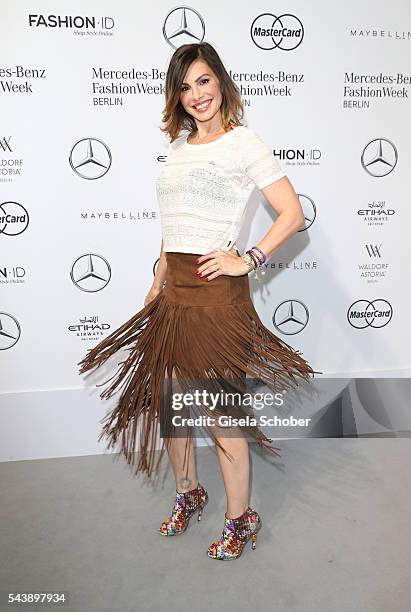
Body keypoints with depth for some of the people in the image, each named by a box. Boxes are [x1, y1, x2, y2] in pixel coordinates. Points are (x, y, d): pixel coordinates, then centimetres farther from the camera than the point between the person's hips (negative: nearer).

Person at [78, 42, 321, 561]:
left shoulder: (242, 142, -3)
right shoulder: (179, 144, 16)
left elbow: (293, 213, -7)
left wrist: (249, 261, -14)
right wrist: (158, 284, 17)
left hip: (216, 290, -7)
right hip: (174, 289, 7)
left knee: (218, 410, -1)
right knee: (167, 399, 13)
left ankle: (240, 519, 21)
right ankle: (187, 494, 37)